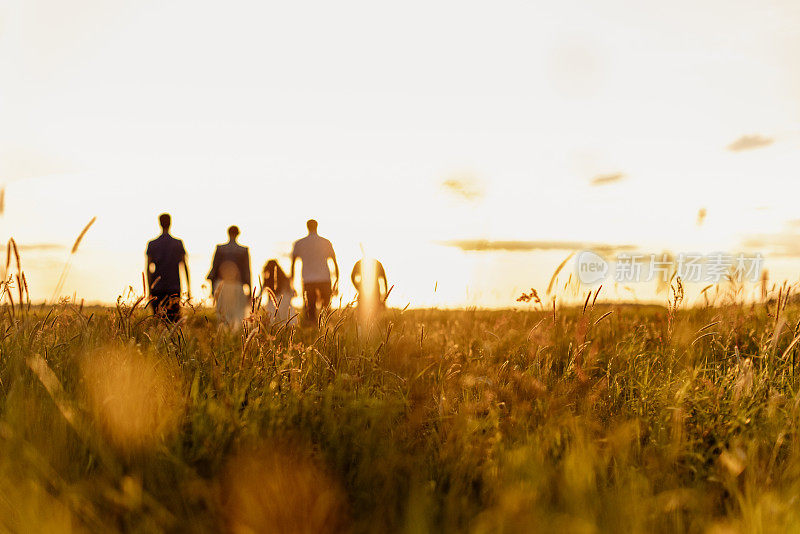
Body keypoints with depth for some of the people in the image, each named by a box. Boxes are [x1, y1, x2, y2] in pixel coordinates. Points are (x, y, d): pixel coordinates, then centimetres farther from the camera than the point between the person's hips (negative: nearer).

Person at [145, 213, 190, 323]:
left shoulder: (152, 244, 3)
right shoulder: (178, 244, 2)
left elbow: (148, 268, 0)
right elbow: (184, 266, 2)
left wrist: (149, 288, 4)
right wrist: (188, 288, 6)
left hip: (157, 288, 1)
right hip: (174, 287, -1)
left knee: (158, 317, 3)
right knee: (175, 319, 0)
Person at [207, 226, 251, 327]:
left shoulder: (220, 248, 0)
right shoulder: (244, 250, -2)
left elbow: (214, 267, 2)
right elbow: (246, 270, 0)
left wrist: (213, 286, 9)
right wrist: (248, 290, 5)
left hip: (222, 284, 1)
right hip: (237, 286, -1)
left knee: (222, 315, 7)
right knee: (238, 317, 5)